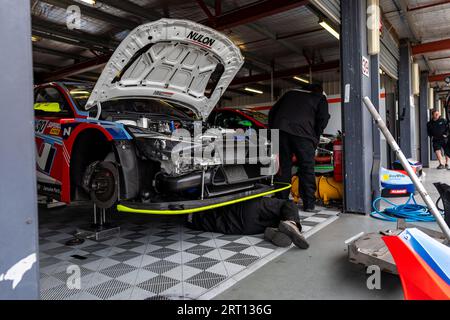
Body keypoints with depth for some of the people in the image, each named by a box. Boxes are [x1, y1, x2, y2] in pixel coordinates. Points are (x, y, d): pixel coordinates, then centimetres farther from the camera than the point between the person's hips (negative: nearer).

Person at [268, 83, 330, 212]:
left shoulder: (290, 94, 34)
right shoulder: (320, 99, 23)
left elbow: (272, 112, 29)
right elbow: (323, 119, 10)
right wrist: (315, 138, 18)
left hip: (280, 130, 4)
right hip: (302, 133, -3)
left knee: (283, 168, 9)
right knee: (307, 169, 4)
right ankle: (309, 204, 5)